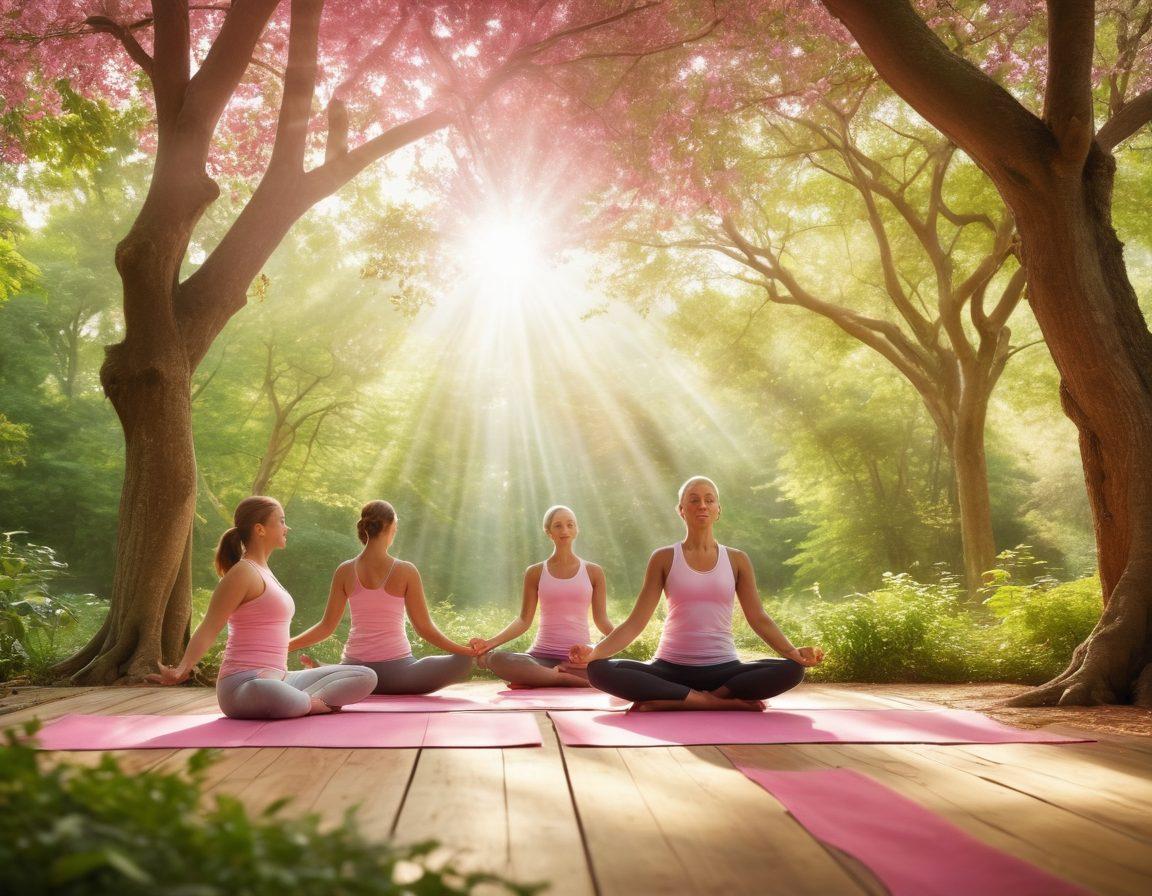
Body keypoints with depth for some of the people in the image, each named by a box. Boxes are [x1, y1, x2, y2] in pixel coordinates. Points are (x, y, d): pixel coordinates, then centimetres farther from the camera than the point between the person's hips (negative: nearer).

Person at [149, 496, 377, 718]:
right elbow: (209, 628, -13)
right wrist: (182, 669, -25)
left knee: (366, 677, 2)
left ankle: (305, 700, -17)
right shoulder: (243, 572, -8)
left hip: (276, 679, 9)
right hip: (244, 684, -9)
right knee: (269, 694, -46)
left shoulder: (263, 572, 20)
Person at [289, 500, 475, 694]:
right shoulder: (406, 571, -8)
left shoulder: (345, 571, 0)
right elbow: (424, 628, -5)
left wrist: (286, 645, 16)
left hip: (355, 670, 5)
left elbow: (326, 626, 4)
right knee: (464, 662, 7)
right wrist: (467, 650, 2)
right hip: (396, 670, -5)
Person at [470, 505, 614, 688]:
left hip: (578, 658, 1)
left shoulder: (593, 572, 9)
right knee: (493, 658, -30)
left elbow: (602, 620, 8)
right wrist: (490, 641, -10)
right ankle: (563, 678, -25)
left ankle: (535, 679, -19)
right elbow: (524, 620, 6)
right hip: (541, 655, 0)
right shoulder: (535, 573, 9)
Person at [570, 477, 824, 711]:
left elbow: (758, 619, 4)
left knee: (792, 670, -26)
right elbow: (636, 621, -1)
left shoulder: (736, 560, 8)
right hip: (671, 668, -1)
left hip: (723, 668, 1)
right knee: (599, 671, -29)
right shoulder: (664, 559, 4)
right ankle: (728, 703, -25)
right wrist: (595, 651, -18)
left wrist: (793, 652, -15)